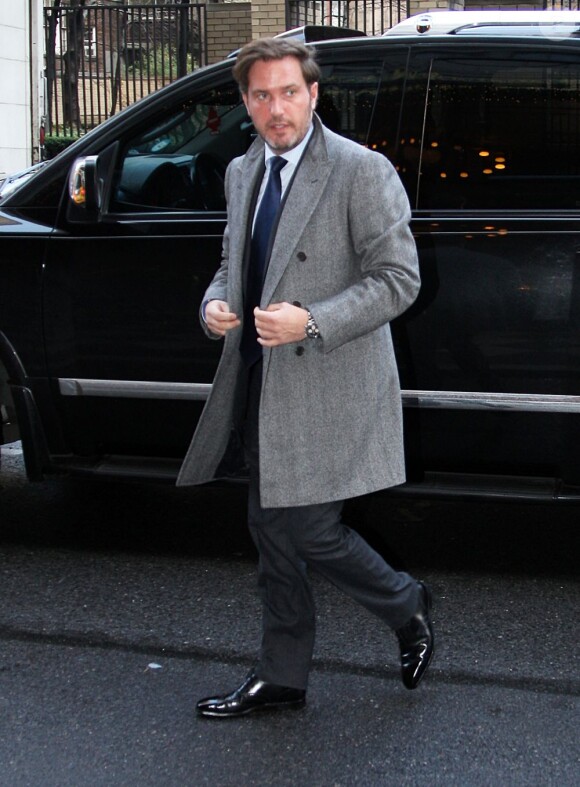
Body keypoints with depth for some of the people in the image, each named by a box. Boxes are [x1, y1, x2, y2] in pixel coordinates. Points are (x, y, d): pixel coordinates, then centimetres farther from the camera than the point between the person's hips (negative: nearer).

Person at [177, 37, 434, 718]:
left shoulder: (363, 172, -11)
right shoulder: (242, 173, 12)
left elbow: (397, 279, -13)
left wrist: (311, 322, -23)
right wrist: (215, 303, 1)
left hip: (327, 388, -7)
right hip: (260, 385, 7)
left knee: (308, 533, -6)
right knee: (273, 533, 12)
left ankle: (408, 608, 23)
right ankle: (281, 678, 26)